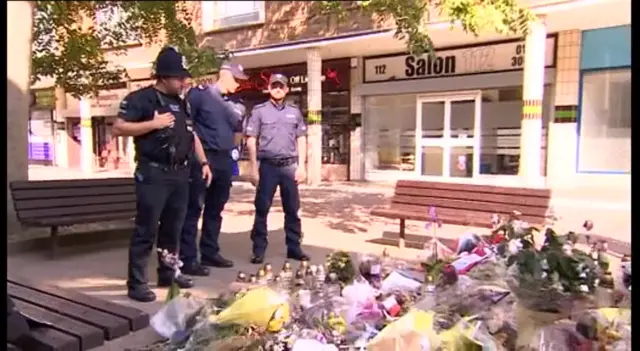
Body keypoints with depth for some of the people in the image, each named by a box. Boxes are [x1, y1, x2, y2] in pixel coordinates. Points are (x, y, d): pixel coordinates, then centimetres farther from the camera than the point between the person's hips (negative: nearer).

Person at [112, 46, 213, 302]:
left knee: (173, 228, 14)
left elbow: (191, 134, 23)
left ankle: (168, 273, 26)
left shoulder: (181, 103, 17)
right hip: (153, 174, -7)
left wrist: (204, 162, 15)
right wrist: (154, 124, -17)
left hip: (180, 174, 7)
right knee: (146, 230, -4)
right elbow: (118, 128, -12)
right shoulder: (140, 99, -6)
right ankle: (137, 283, 4)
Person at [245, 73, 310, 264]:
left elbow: (301, 140, 11)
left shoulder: (295, 111, 11)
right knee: (262, 209, 1)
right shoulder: (259, 111, 3)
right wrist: (254, 169, -5)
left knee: (292, 209, 7)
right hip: (268, 165, -2)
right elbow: (251, 141, 1)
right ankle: (259, 249, 10)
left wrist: (301, 166, 2)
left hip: (290, 166, 3)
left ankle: (294, 247, 17)